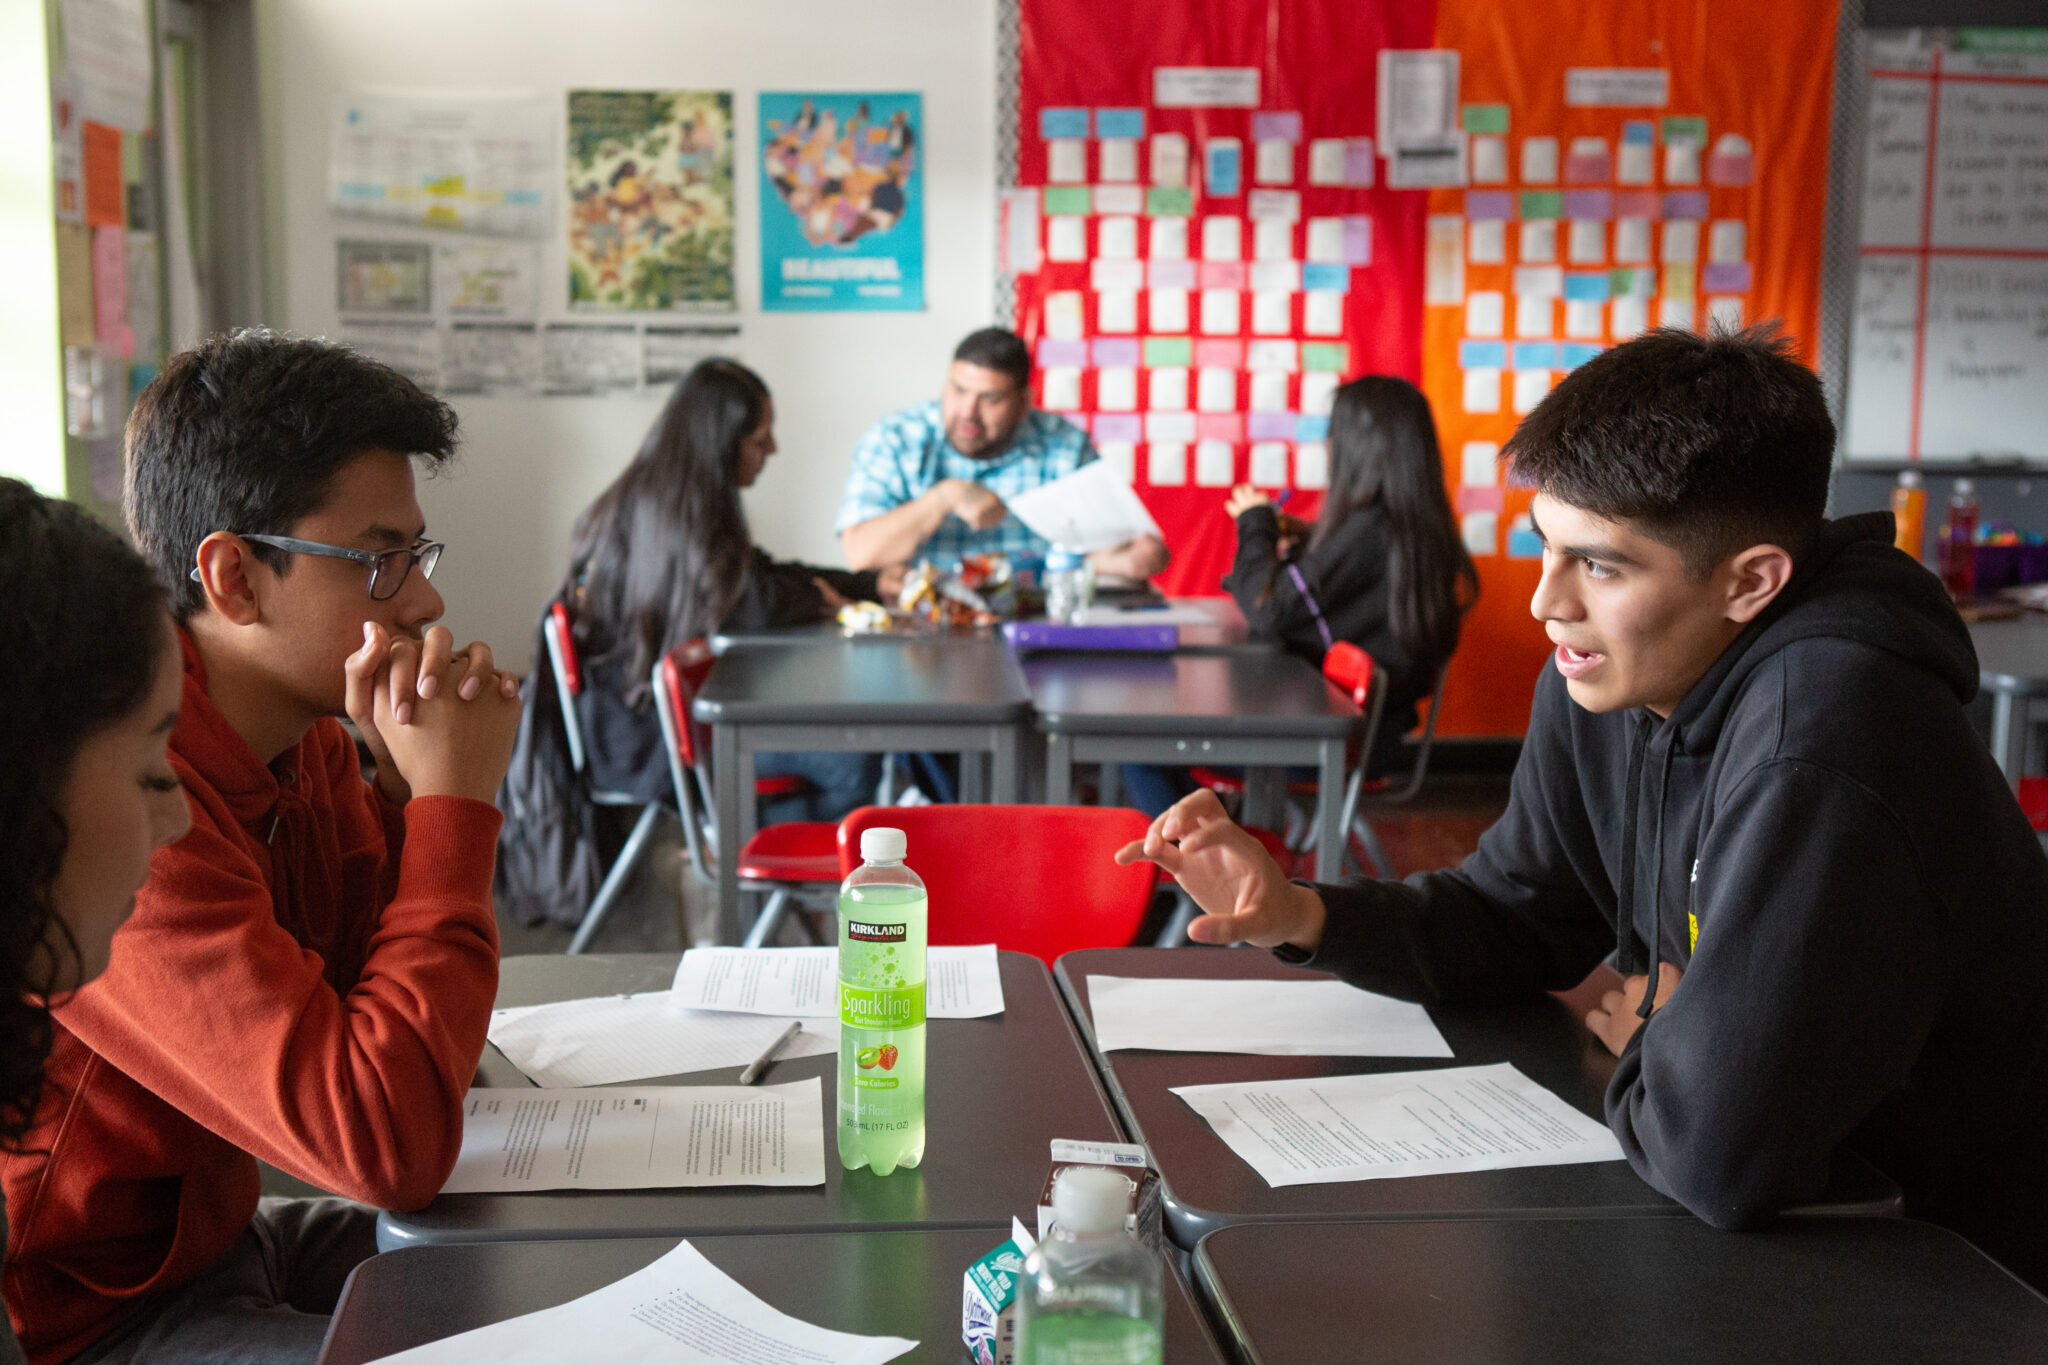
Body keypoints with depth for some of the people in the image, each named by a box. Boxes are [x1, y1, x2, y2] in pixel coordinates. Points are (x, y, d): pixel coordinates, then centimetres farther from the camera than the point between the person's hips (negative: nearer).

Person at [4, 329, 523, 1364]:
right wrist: (453, 803, -26)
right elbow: (386, 1144, -35)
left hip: (221, 1230, 9)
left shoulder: (305, 737, -2)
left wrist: (415, 791, -13)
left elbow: (380, 1007, 2)